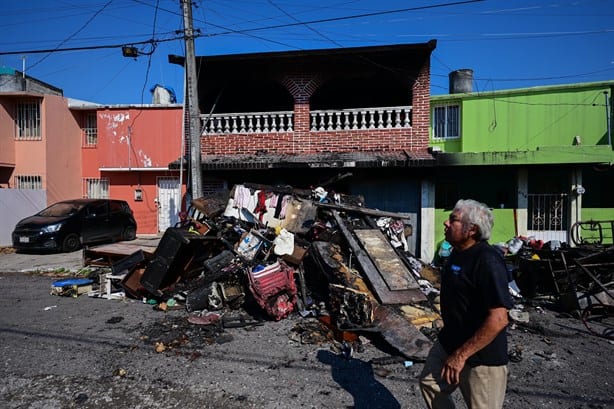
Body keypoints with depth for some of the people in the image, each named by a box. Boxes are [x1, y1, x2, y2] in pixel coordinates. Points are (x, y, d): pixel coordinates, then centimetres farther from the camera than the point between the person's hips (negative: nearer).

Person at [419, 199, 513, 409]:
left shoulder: (487, 261, -27)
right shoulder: (457, 252, 2)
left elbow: (498, 319, -29)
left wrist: (461, 355, -25)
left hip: (481, 355, -9)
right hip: (449, 341, 9)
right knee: (429, 383, 21)